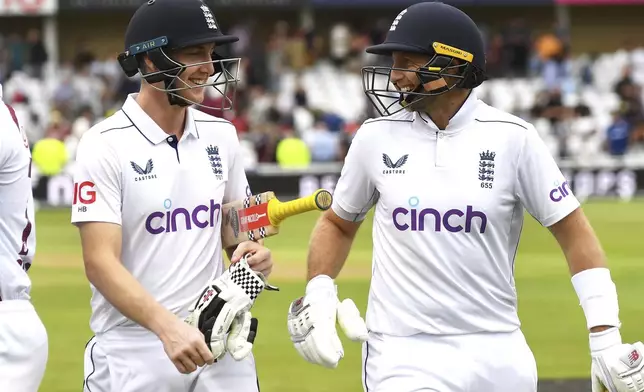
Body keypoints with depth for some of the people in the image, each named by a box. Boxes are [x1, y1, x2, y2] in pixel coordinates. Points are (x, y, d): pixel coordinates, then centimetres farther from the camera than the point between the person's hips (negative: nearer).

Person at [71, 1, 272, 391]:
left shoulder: (220, 135, 8)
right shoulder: (105, 145, -10)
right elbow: (101, 261, -16)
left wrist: (252, 252, -3)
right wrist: (167, 326, -29)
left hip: (217, 341, 5)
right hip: (133, 355, -5)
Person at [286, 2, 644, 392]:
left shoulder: (512, 138, -2)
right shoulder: (377, 137, 4)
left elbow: (574, 232, 0)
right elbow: (338, 223, 18)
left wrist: (605, 338, -8)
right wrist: (319, 291, 0)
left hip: (498, 355, 0)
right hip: (404, 356, 0)